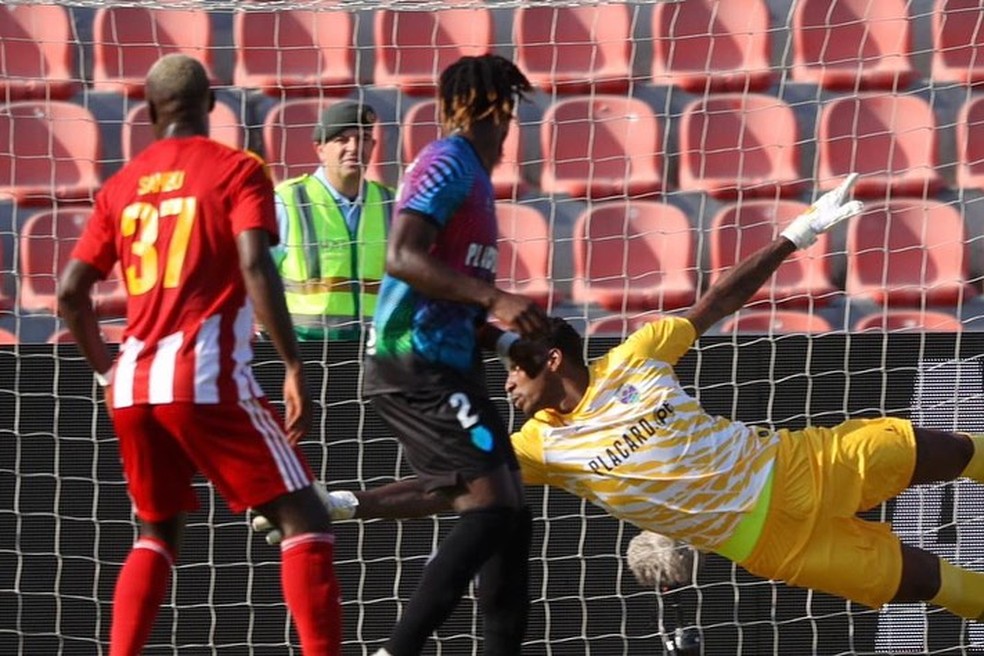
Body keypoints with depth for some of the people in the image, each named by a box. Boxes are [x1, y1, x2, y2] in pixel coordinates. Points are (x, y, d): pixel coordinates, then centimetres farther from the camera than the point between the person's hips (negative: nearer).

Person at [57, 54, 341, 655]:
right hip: (207, 378, -6)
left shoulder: (122, 185, 15)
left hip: (134, 382, 6)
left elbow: (71, 292, 12)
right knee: (304, 519, -2)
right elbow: (255, 267, -14)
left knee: (158, 534, 22)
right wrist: (295, 367, -13)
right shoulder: (237, 171, 1)